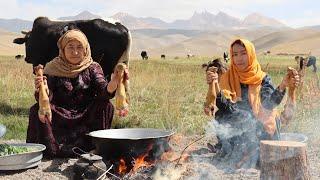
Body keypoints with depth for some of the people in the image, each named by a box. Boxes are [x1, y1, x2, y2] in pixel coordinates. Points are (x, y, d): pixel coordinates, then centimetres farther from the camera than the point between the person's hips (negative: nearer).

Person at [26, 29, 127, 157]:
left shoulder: (92, 68, 1)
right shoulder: (53, 68, -1)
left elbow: (104, 91, -16)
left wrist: (113, 83, -41)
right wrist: (40, 90, -37)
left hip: (86, 117, 0)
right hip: (59, 117, 0)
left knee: (105, 105, -24)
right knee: (37, 110, -24)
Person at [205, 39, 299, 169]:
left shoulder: (263, 79, 4)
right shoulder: (226, 79, 3)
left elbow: (269, 104, -11)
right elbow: (223, 106, -11)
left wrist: (283, 86, -28)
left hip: (258, 130, -1)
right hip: (234, 131, 1)